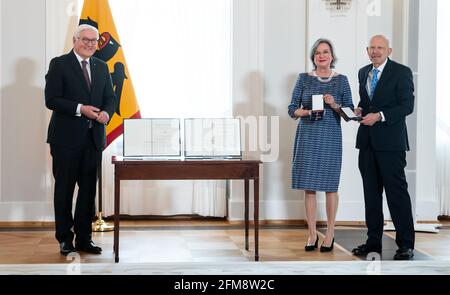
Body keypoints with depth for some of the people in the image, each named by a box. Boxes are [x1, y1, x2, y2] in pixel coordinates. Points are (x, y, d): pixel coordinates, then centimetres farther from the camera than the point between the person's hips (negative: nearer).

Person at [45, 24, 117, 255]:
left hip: (93, 138, 5)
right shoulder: (59, 64, -3)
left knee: (88, 189, 8)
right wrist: (80, 109, -20)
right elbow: (51, 100, -10)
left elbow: (110, 97, 14)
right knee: (64, 189, 3)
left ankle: (84, 238, 17)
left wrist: (106, 112, -9)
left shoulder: (101, 67, 14)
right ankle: (65, 239, 12)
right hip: (66, 139, -5)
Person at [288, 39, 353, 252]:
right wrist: (307, 111, -14)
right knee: (309, 186, 2)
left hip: (330, 137, -1)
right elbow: (292, 110, 5)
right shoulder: (304, 79, 6)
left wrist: (334, 105, -13)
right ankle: (312, 234, 10)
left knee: (330, 186, 2)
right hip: (307, 136, 1)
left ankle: (330, 234, 11)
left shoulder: (340, 80, 5)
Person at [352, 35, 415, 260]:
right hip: (367, 140, 7)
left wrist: (380, 116, -19)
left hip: (390, 141, -6)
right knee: (371, 192, 10)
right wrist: (359, 109, 3)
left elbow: (407, 105, -11)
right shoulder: (363, 72, 15)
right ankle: (373, 241, 18)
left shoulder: (401, 72, -5)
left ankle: (405, 244, -1)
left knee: (396, 191, -6)